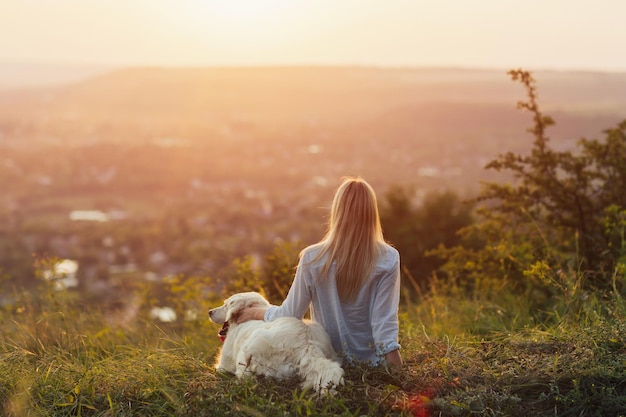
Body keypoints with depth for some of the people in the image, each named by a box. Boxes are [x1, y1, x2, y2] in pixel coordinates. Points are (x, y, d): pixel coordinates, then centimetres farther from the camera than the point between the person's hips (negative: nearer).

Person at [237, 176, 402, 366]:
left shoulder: (312, 258, -14)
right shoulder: (388, 259, -16)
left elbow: (289, 315, -5)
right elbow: (384, 322, -19)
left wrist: (257, 313, 14)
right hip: (374, 362, 0)